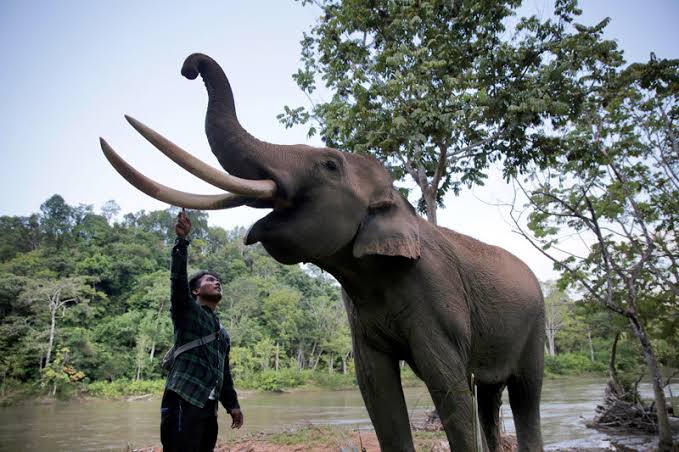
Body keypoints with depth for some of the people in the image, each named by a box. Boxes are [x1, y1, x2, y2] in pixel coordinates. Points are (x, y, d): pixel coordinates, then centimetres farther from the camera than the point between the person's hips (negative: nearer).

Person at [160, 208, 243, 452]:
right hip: (183, 402, -7)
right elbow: (178, 278, -12)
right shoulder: (187, 310, 5)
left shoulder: (223, 333, 24)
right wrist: (182, 240, -21)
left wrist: (232, 404, 18)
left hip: (208, 407, 7)